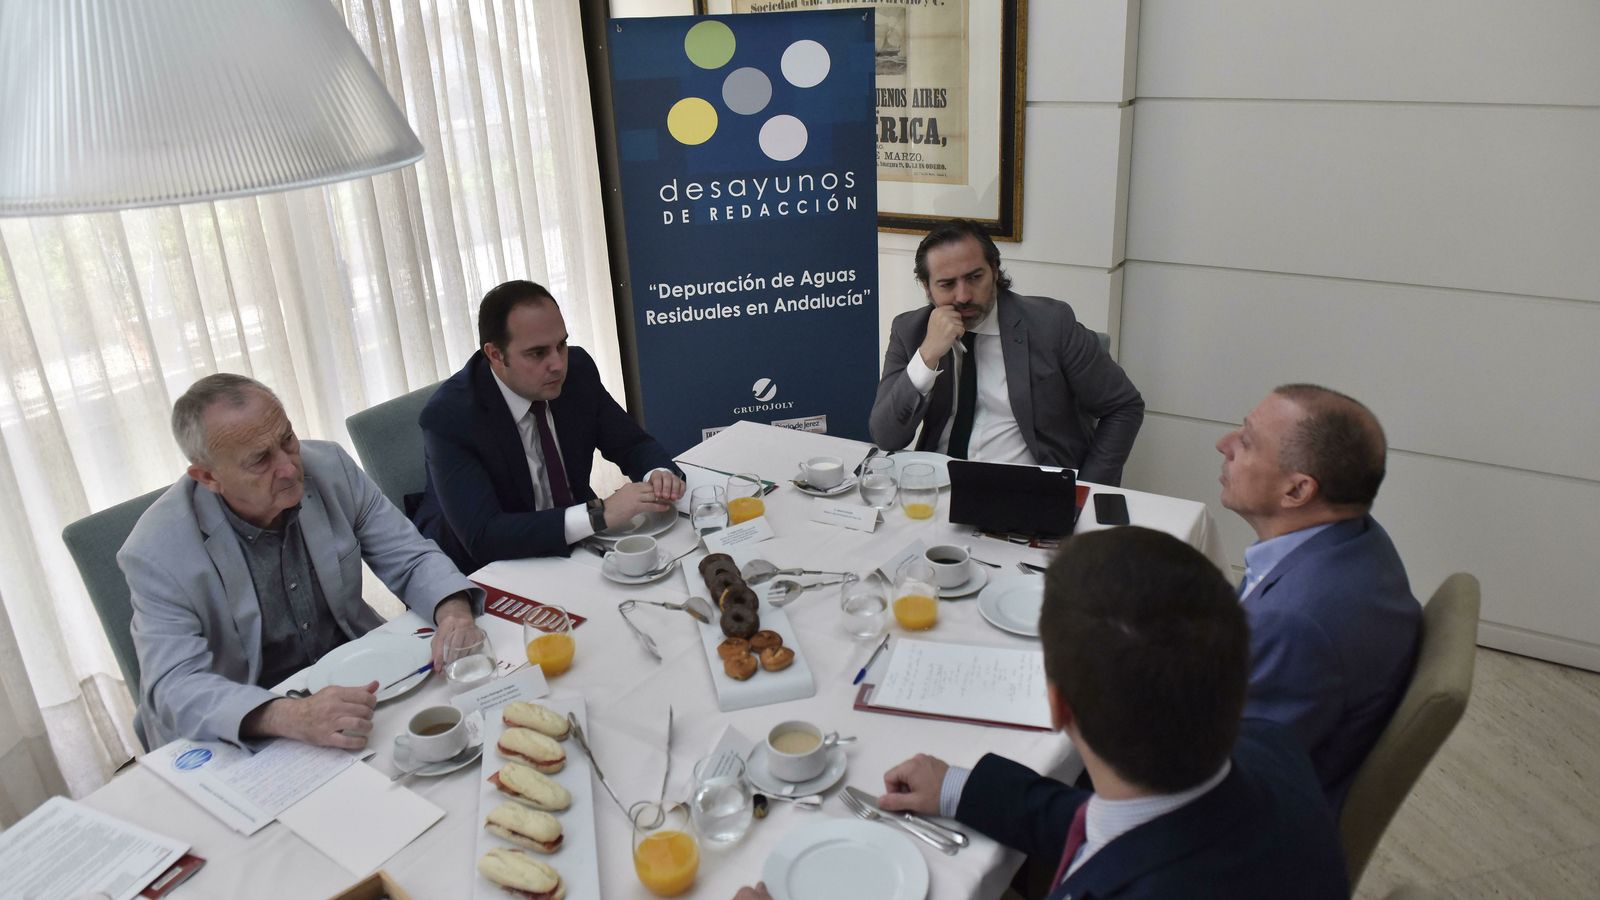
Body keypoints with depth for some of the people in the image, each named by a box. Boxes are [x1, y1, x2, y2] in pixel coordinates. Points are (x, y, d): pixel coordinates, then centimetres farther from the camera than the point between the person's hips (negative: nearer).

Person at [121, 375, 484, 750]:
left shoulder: (330, 468, -9)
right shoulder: (158, 554, -19)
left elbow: (411, 559, -4)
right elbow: (175, 686, -24)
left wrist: (454, 609, -27)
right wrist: (289, 717, -42)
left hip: (355, 684, 3)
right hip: (244, 739, -3)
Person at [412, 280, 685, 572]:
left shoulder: (577, 370, -9)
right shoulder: (450, 416, -24)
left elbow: (633, 445, 1)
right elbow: (482, 537, -32)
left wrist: (660, 473, -23)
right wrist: (600, 514, -39)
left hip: (571, 546, 6)